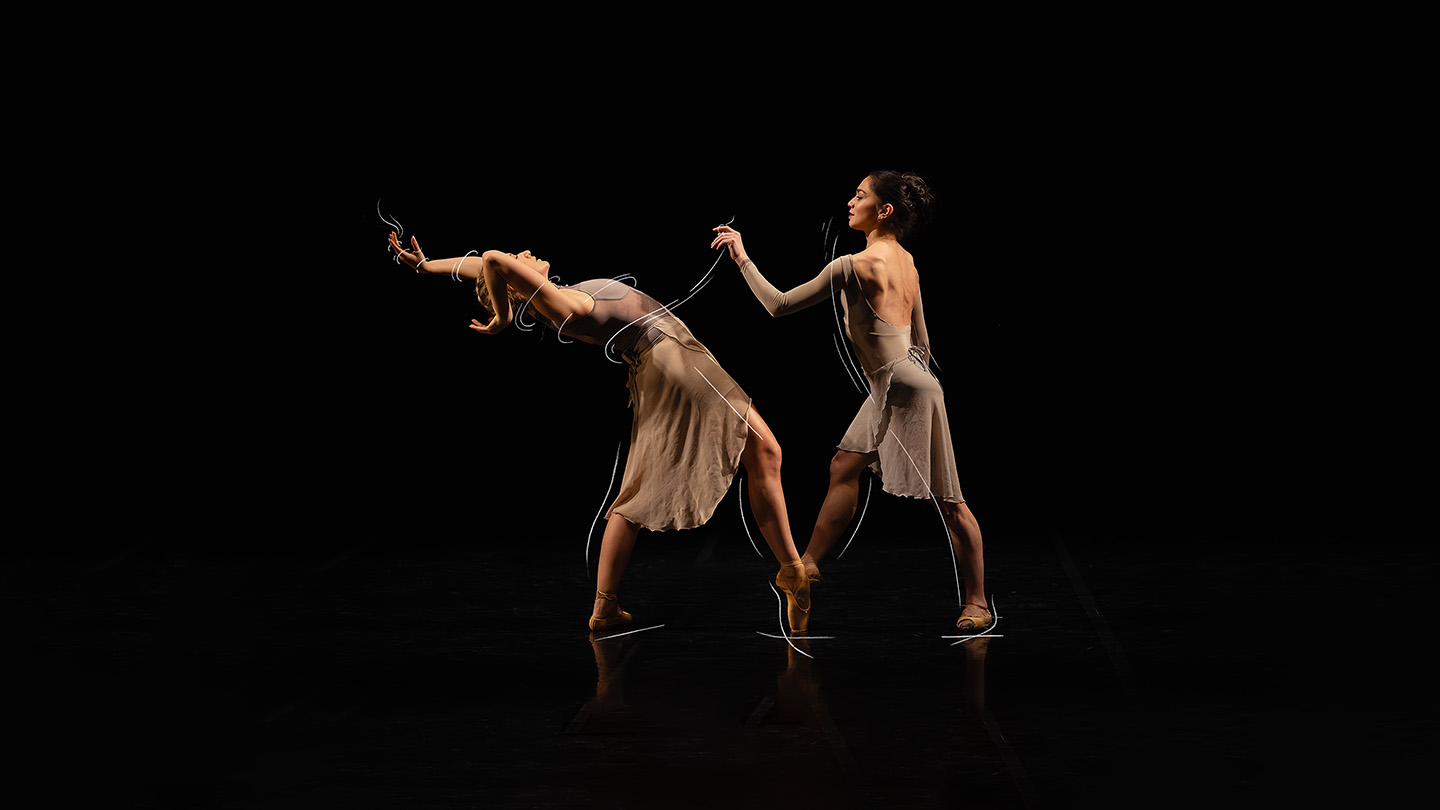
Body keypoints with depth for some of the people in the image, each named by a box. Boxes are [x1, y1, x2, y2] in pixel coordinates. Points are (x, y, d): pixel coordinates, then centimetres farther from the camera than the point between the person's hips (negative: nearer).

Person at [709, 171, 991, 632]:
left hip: (906, 388, -10)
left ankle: (977, 603, 4)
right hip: (889, 390, 10)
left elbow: (779, 305, -14)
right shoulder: (904, 260, 8)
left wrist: (743, 258, -6)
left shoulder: (854, 265, -19)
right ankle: (809, 563, 30)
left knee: (946, 500, -3)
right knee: (844, 467, 18)